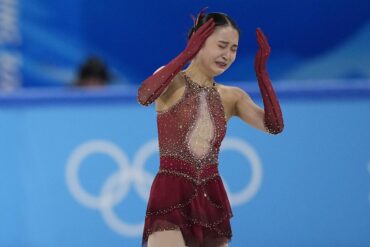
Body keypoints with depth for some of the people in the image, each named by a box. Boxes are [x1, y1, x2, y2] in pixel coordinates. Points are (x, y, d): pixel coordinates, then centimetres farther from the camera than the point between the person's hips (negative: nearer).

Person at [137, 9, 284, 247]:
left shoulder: (232, 97, 11)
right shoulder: (172, 81, -1)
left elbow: (274, 126, -3)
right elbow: (144, 96, -25)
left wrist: (261, 71, -7)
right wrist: (187, 53, -22)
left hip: (211, 199, 6)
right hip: (171, 198, -6)